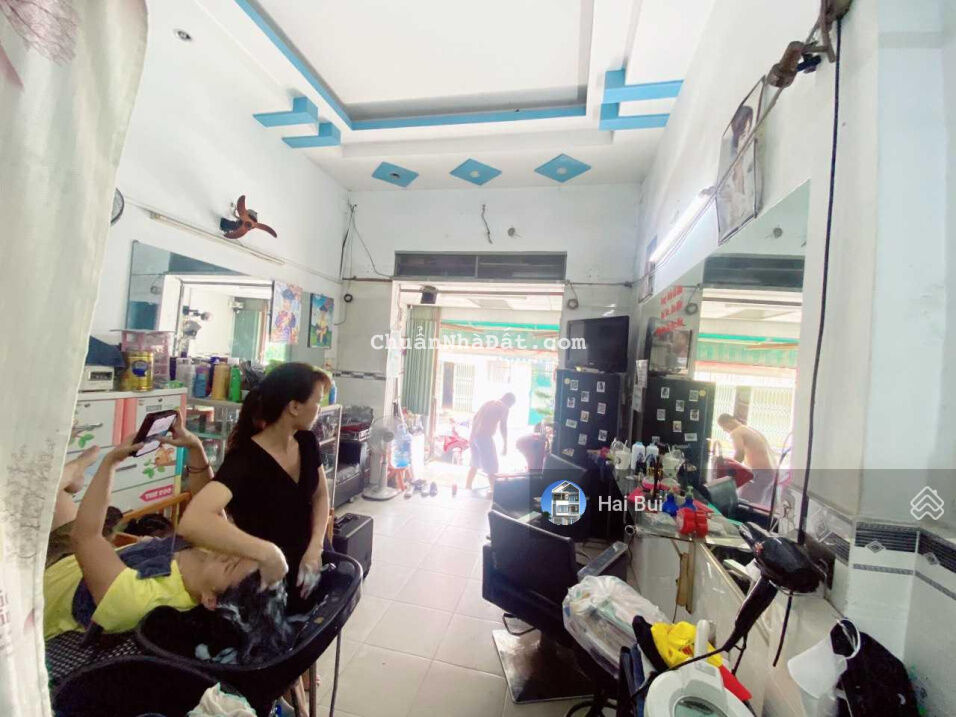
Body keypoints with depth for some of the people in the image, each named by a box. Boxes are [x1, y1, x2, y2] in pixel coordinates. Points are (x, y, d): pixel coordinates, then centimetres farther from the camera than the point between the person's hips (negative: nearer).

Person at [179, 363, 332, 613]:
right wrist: (267, 553, -44)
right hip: (263, 582, -5)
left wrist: (315, 547, -12)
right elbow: (192, 522, -44)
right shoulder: (244, 460, -28)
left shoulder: (307, 442, -9)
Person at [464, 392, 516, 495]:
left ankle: (467, 487, 31)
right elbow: (503, 426, -7)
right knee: (491, 467, 3)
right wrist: (505, 445, -3)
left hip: (474, 436, 7)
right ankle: (495, 491, 6)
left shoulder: (487, 403, 19)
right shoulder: (504, 408, 0)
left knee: (475, 464, 22)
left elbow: (474, 419, 18)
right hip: (485, 437, -7)